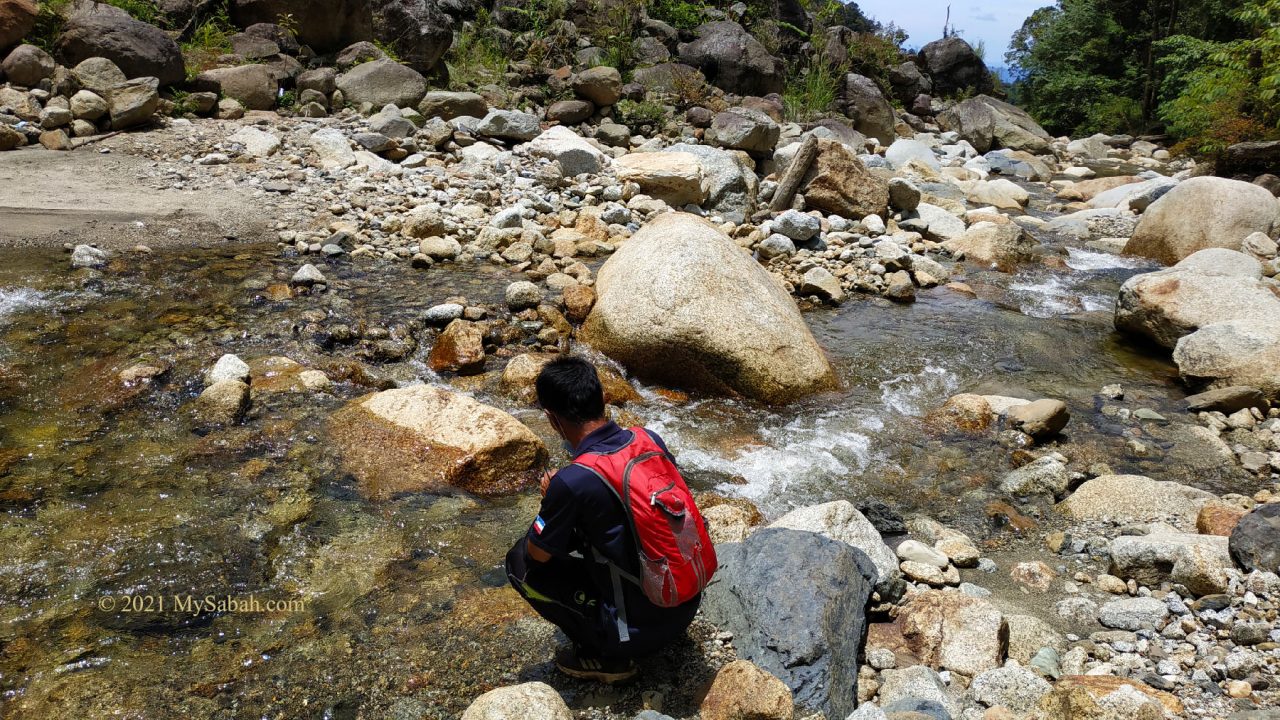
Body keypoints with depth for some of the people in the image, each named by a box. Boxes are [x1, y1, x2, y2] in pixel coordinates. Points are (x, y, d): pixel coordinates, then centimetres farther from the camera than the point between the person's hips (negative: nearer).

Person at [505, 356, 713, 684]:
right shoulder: (650, 439, -6)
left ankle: (605, 656, 6)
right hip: (690, 605, 7)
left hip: (640, 628, -6)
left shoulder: (571, 482, -25)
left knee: (520, 562, 4)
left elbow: (538, 553, -9)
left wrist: (549, 499, 10)